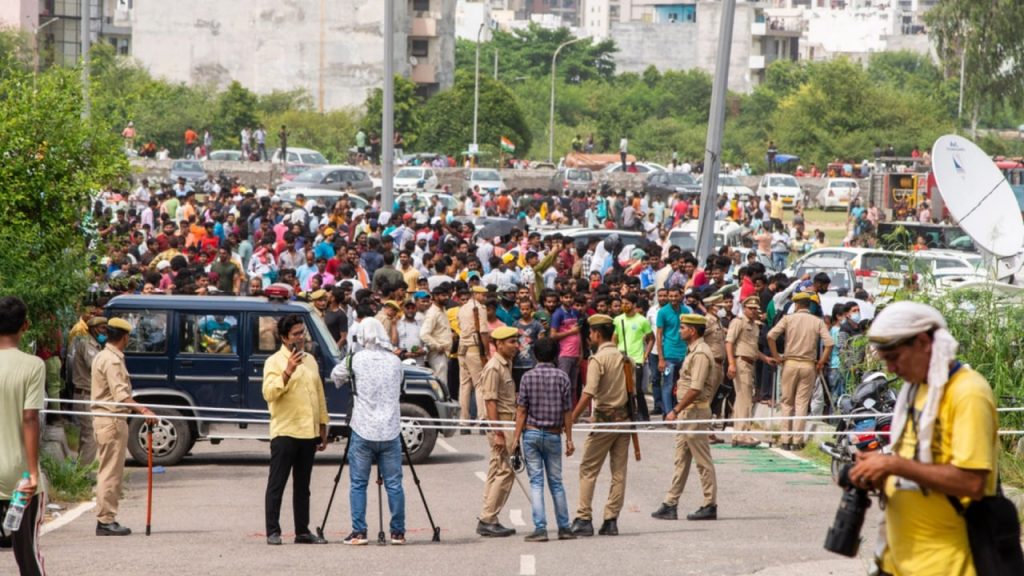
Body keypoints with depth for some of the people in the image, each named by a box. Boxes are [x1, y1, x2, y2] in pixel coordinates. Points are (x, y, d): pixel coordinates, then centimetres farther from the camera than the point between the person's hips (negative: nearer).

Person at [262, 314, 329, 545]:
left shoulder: (310, 360, 16)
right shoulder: (275, 362, -5)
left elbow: (320, 395, 21)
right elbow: (269, 393, -19)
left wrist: (323, 427, 18)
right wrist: (288, 371, -27)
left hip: (309, 432, 6)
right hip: (285, 433, -6)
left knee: (302, 486, 11)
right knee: (277, 484, -3)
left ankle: (303, 531, 14)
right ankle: (273, 532, -3)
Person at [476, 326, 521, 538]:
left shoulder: (506, 365, 16)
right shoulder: (493, 368, -14)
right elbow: (490, 401, -19)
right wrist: (498, 433, -23)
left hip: (507, 424, 10)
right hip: (499, 425, -10)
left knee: (497, 472, 11)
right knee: (505, 471, -11)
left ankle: (489, 521, 14)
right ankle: (487, 520, -10)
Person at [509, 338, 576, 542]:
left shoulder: (528, 377, -4)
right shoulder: (561, 377, -2)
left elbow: (521, 410, -5)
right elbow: (567, 411, -1)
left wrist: (516, 437, 0)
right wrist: (569, 439, 5)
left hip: (531, 432, -1)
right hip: (553, 434, 1)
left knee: (536, 482, 0)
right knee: (556, 482, 11)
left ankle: (540, 528, -7)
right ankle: (564, 527, 15)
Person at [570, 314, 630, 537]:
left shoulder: (598, 359, -12)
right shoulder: (624, 358, 8)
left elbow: (589, 393, -20)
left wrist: (572, 418, -17)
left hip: (604, 418, -6)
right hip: (624, 416, 6)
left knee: (588, 470, 2)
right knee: (619, 471, 6)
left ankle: (584, 519, -1)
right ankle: (611, 520, 6)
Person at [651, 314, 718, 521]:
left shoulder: (701, 354, -18)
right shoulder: (693, 351, 15)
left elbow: (696, 389, -24)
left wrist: (676, 410, -22)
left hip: (695, 411, -11)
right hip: (687, 411, 11)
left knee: (703, 461, -3)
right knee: (681, 459, 11)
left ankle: (710, 506, 2)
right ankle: (670, 504, 13)